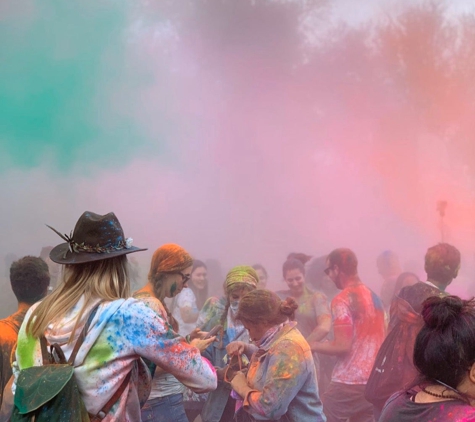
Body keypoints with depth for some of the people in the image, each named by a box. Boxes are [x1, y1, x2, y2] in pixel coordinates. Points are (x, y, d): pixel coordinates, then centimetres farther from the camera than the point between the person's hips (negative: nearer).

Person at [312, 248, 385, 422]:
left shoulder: (342, 300, -11)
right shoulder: (374, 297, 14)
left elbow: (342, 346, -17)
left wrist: (310, 345, -4)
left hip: (348, 383, -8)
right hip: (374, 383, 8)